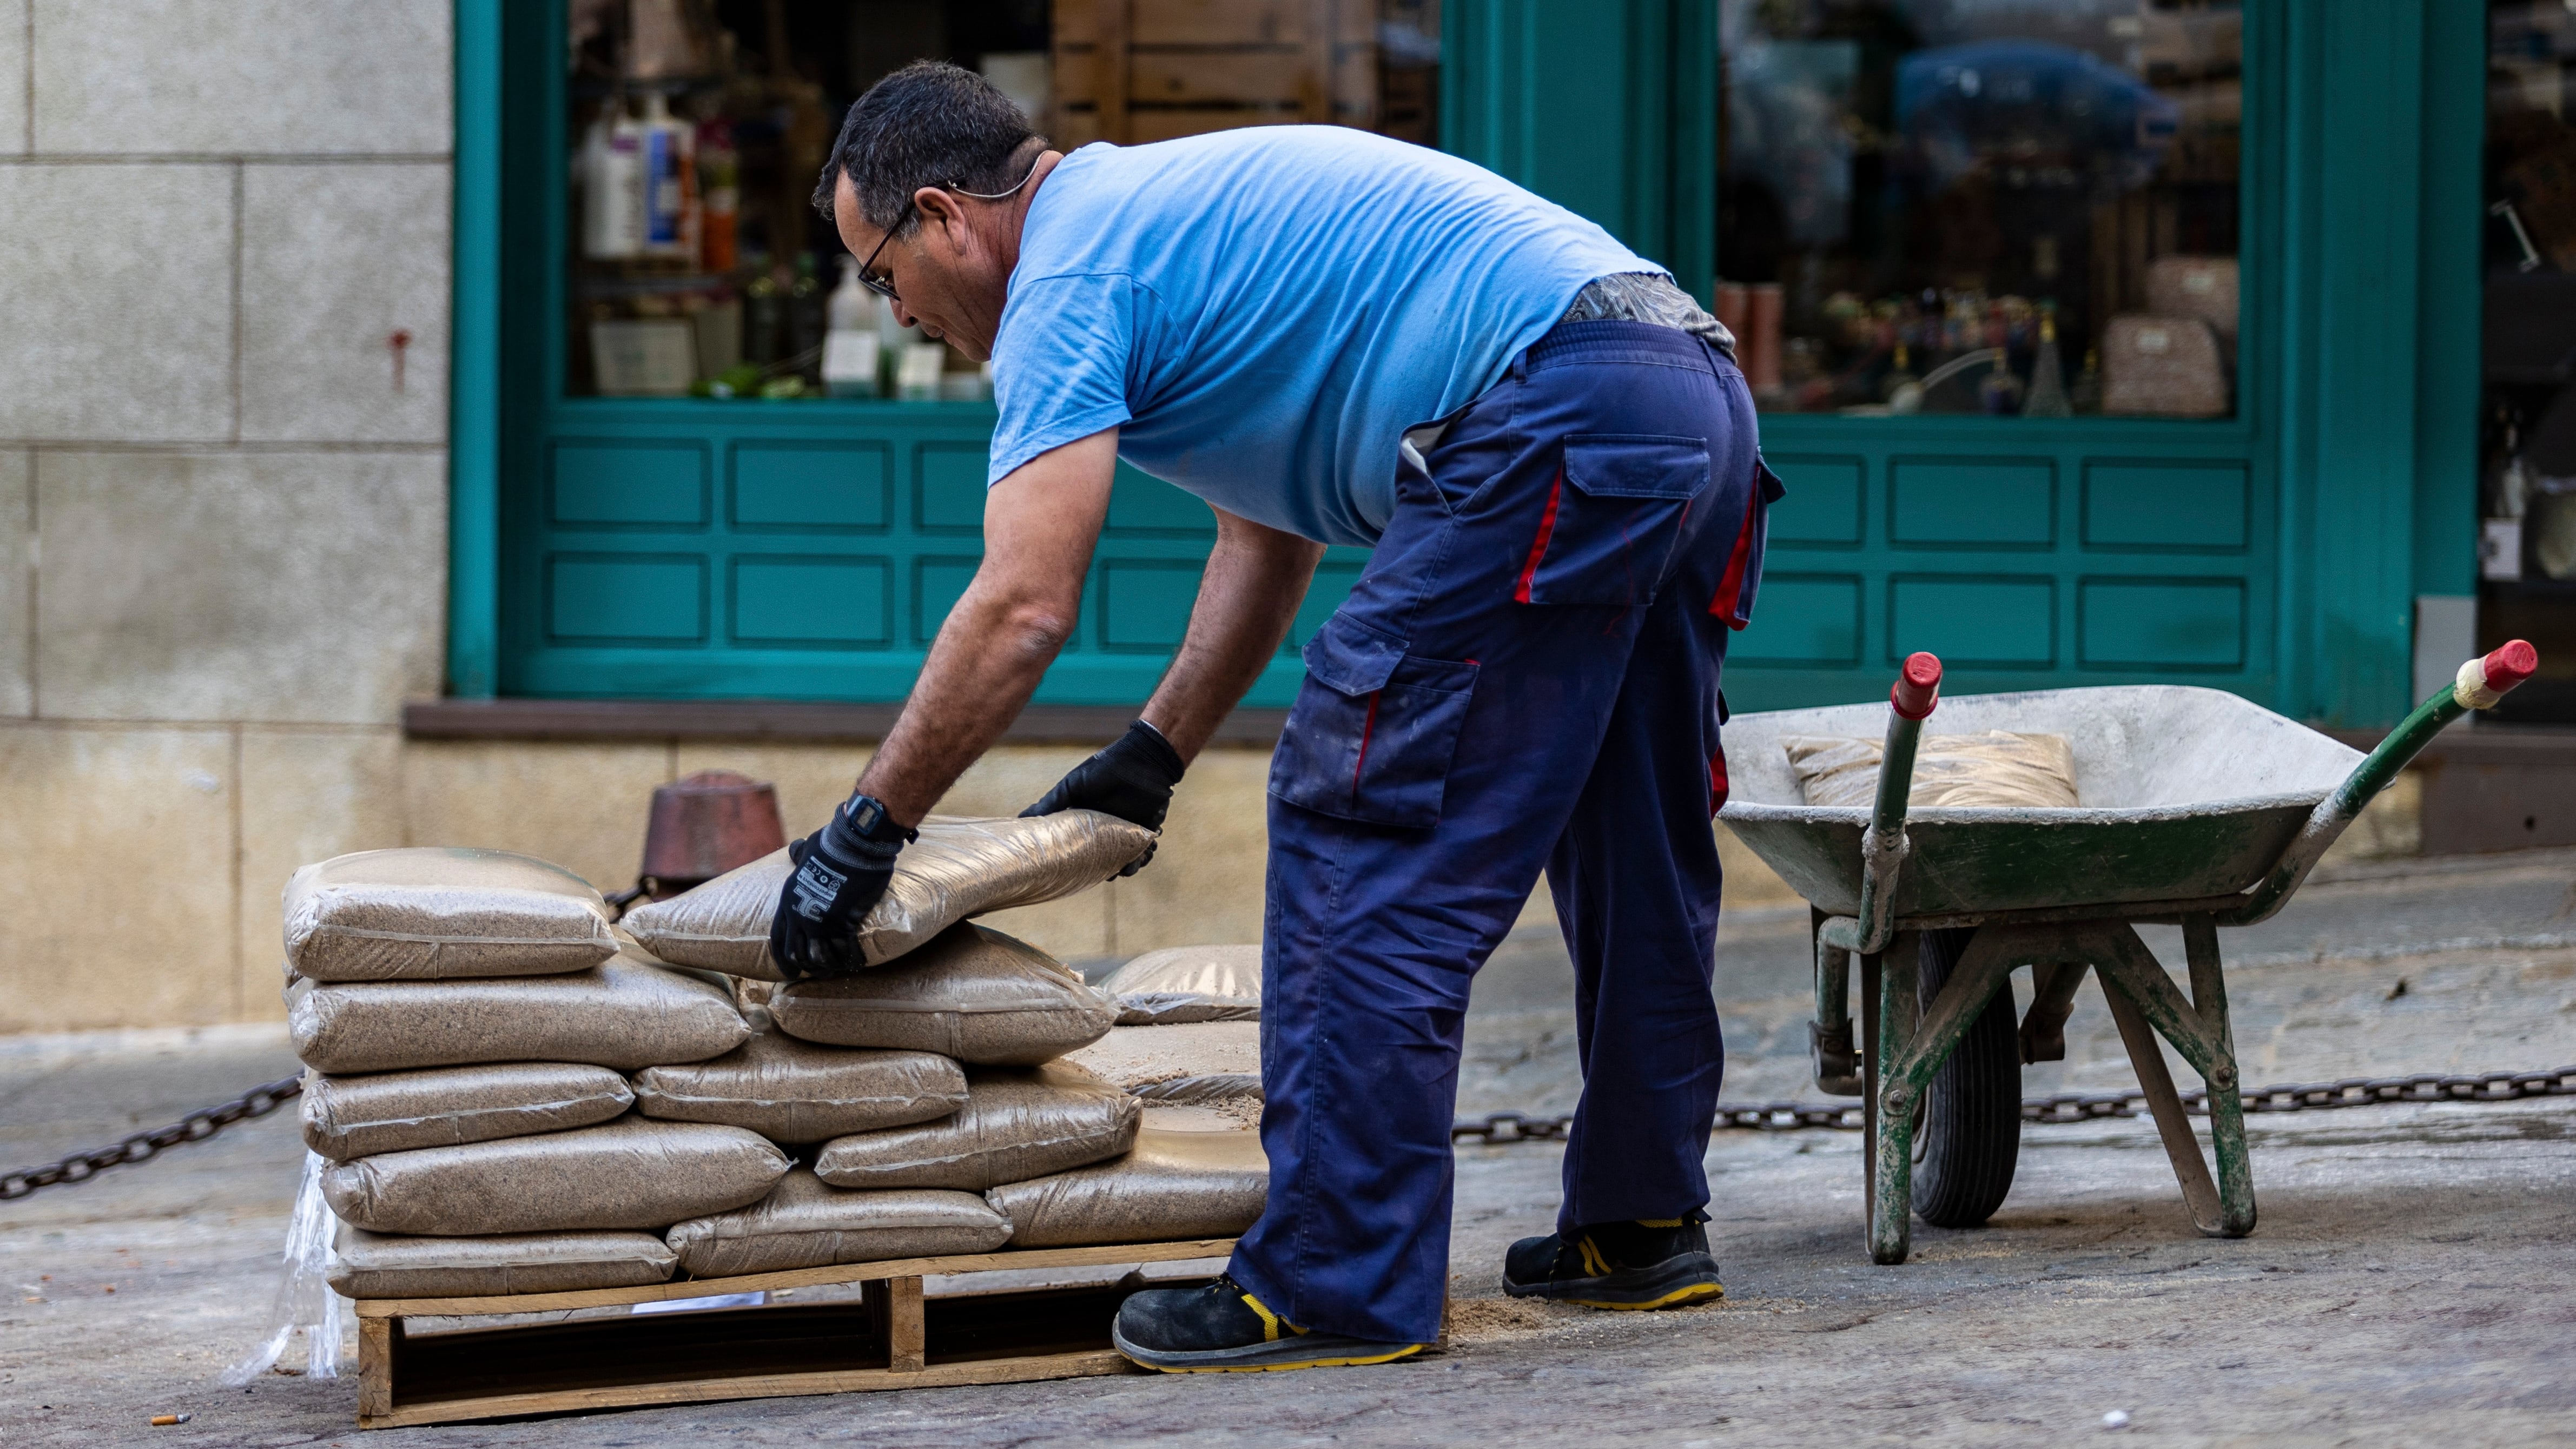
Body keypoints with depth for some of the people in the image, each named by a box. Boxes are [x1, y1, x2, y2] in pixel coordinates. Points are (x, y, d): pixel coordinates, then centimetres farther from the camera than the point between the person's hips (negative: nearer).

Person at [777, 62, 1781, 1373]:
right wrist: (1149, 759, 33)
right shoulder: (1170, 211, 28)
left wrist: (862, 835, -5)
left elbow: (1024, 607, -11)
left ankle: (1338, 1287, -5)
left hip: (1554, 420, -10)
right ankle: (1642, 1224, 30)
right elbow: (1272, 533, 33)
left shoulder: (1068, 271, -2)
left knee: (1361, 831, -5)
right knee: (1630, 843, 19)